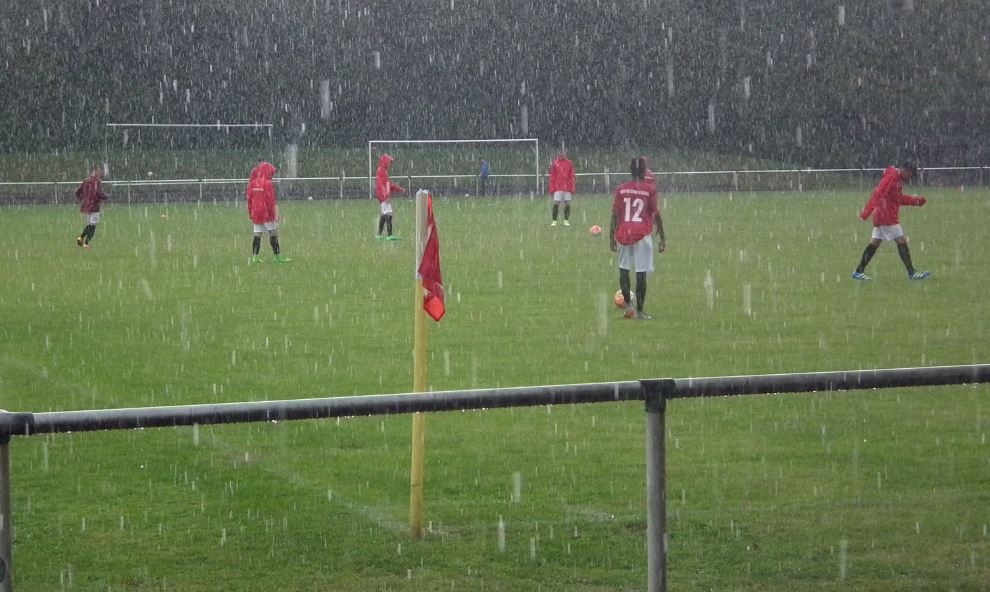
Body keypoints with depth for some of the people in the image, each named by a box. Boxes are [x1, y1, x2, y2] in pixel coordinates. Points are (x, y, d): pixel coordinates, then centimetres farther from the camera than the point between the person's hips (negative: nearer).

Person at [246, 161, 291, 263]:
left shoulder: (253, 183, 7)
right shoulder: (268, 184, -11)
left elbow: (249, 199, 11)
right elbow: (272, 201, -13)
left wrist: (250, 213, 19)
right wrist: (276, 214, -10)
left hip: (256, 214, 6)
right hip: (267, 214, -6)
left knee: (257, 235, 7)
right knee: (273, 234, 0)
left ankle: (255, 256, 4)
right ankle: (277, 256, 1)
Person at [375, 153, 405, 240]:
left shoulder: (384, 171, 18)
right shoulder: (380, 171, -12)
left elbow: (389, 183, 25)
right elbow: (380, 184, -19)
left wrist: (399, 188, 20)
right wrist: (385, 196, -25)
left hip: (386, 196, 11)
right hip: (383, 196, -11)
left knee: (383, 215, 13)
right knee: (388, 214, -15)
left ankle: (379, 235, 18)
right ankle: (389, 235, -20)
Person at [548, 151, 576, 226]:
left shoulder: (569, 163, 6)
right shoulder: (555, 163, 3)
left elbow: (572, 177, 7)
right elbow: (552, 177, 4)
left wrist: (572, 188, 1)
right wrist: (552, 189, -1)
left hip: (567, 188, 1)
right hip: (558, 188, -1)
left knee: (567, 204, 3)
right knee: (556, 204, -6)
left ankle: (566, 221, 11)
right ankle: (554, 221, -2)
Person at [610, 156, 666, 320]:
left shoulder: (620, 189, 3)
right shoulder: (650, 189, -3)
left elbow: (614, 215, 2)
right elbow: (657, 215, -2)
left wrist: (611, 237, 8)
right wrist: (662, 237, 4)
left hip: (623, 234, 2)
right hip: (643, 235, -2)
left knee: (624, 270, 18)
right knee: (641, 274, 1)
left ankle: (628, 305, 7)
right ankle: (639, 311, 2)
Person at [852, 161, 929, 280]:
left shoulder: (898, 179, 18)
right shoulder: (891, 177, -14)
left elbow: (899, 198, 25)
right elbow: (878, 193, -22)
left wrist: (917, 201, 18)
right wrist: (867, 211, -28)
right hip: (887, 217, -10)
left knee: (874, 243, 9)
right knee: (901, 242, -7)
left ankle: (859, 271, 9)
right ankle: (911, 273, -4)